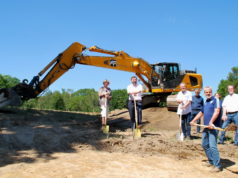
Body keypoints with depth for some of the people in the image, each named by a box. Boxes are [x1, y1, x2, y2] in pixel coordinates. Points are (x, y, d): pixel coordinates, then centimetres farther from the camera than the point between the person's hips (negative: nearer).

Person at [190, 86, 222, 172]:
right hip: (206, 127, 9)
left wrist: (211, 122, -32)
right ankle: (211, 161, 29)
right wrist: (193, 121, 24)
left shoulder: (215, 100, -7)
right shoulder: (205, 102, 18)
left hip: (213, 127, -9)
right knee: (205, 144, 15)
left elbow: (217, 111, -22)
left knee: (212, 146, -13)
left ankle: (217, 165, -7)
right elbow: (201, 113, 29)